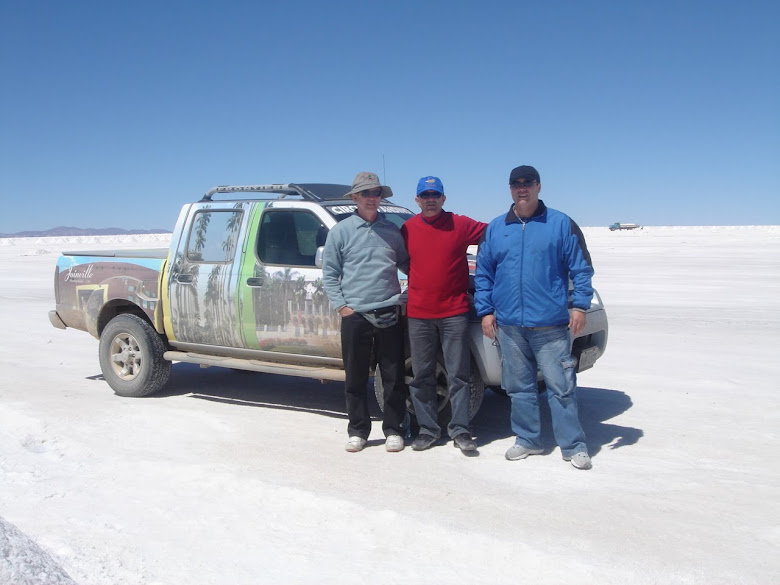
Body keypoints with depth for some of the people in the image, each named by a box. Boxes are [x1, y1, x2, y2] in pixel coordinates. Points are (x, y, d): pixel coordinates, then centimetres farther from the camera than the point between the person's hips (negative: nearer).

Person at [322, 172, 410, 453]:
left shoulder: (392, 230, 9)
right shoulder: (341, 231, 4)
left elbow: (406, 263, 19)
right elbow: (329, 274, 4)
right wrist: (341, 305, -5)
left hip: (389, 313, 1)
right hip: (355, 314, -1)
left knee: (393, 377, 5)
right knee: (356, 378, 7)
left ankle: (393, 429, 18)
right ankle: (357, 431, 19)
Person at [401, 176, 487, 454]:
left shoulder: (461, 225, 0)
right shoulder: (407, 229, 7)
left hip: (454, 312, -2)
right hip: (418, 314, 2)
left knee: (458, 375, 2)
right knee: (422, 376, 8)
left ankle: (460, 430, 11)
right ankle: (428, 429, 19)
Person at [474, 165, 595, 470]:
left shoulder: (561, 224, 2)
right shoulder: (495, 228, 11)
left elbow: (581, 268, 2)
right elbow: (483, 273, 13)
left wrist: (580, 306, -6)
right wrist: (485, 310, 6)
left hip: (550, 324, -3)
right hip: (509, 324, 3)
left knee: (561, 386, -1)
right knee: (519, 387, 11)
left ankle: (573, 446, 9)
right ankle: (527, 440, 24)